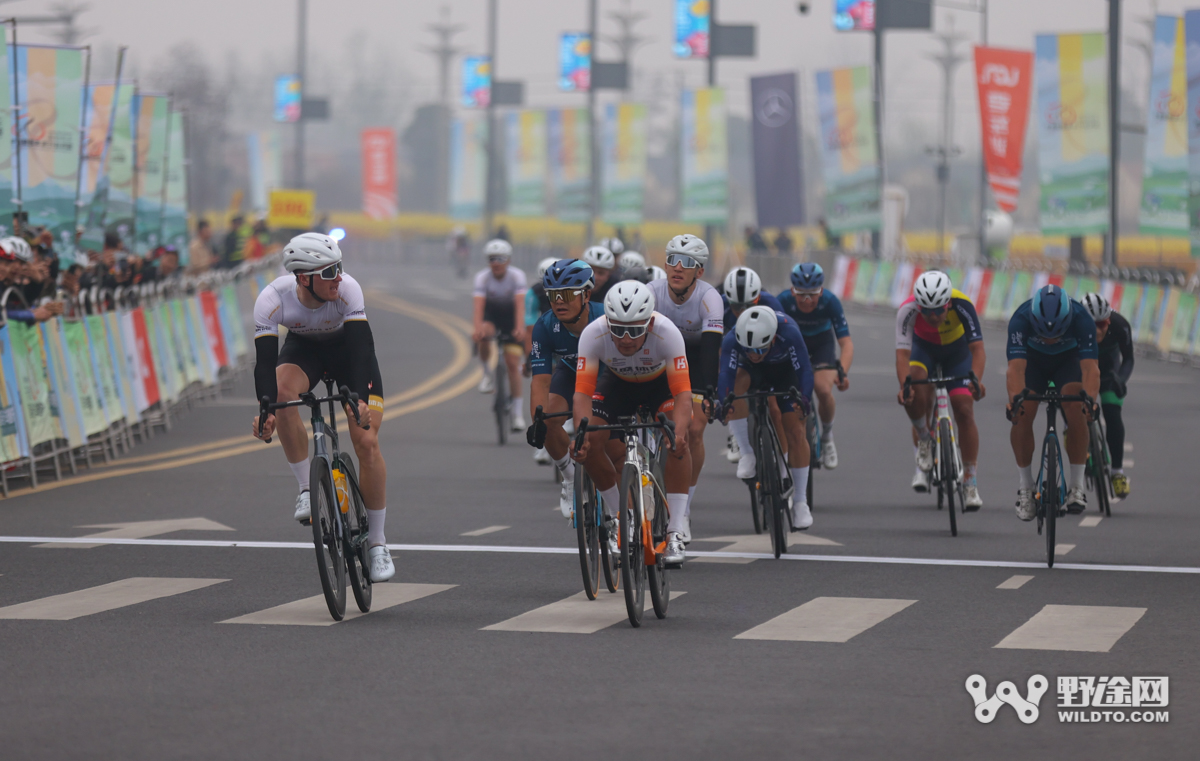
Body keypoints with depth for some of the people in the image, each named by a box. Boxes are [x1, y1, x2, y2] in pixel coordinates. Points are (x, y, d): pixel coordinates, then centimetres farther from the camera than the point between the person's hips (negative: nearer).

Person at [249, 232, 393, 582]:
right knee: (281, 390, -34)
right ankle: (306, 488, -18)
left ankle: (377, 544, 0)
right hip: (303, 348, 1)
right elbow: (265, 359, -35)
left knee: (367, 442, -13)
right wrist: (265, 411, -50)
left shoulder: (347, 289, -34)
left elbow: (361, 344, -40)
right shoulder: (272, 299, -32)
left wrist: (360, 399, -54)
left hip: (348, 348, -1)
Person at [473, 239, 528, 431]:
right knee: (484, 336, -35)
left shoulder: (517, 276, -23)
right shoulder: (483, 277, -21)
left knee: (513, 364, -9)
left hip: (510, 316, -1)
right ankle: (487, 373, -10)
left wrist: (520, 328, -51)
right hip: (491, 315, 1)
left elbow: (520, 303, -35)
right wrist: (478, 328, -50)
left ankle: (518, 413, -2)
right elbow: (479, 304, -33)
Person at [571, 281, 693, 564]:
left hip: (661, 382, -2)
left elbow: (682, 392, -41)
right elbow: (583, 392, -34)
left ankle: (675, 533, -21)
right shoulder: (593, 335, -34)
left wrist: (678, 433, -59)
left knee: (677, 439, -28)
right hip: (618, 383, 2)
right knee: (590, 441, -20)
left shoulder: (667, 333, -38)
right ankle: (616, 517, 4)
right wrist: (581, 432, -52)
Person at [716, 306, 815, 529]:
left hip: (784, 370, -1)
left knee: (795, 431, -11)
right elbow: (727, 373, -43)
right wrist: (722, 402, -60)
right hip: (751, 371, 1)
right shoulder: (732, 340, -36)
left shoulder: (789, 333, -39)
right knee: (736, 383, -34)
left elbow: (804, 369, -37)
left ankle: (800, 502, 0)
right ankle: (747, 454, -22)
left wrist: (803, 400, -52)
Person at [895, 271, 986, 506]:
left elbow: (977, 348, -39)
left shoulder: (962, 305, -36)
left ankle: (971, 484, -3)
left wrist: (976, 380, -56)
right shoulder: (908, 310, -35)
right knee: (914, 393, -31)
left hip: (957, 350, 0)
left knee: (964, 410, -12)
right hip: (924, 348, 0)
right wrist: (904, 385, -56)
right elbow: (902, 353, -40)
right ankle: (924, 441, -4)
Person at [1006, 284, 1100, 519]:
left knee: (1077, 412, -26)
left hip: (1068, 359, 0)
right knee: (1021, 416, -21)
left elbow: (1090, 366, -42)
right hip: (1032, 360, 1)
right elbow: (1016, 367, -44)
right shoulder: (1020, 319, -36)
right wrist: (1014, 399, -61)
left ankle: (1076, 487, -17)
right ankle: (1026, 488, -5)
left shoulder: (1082, 319, -36)